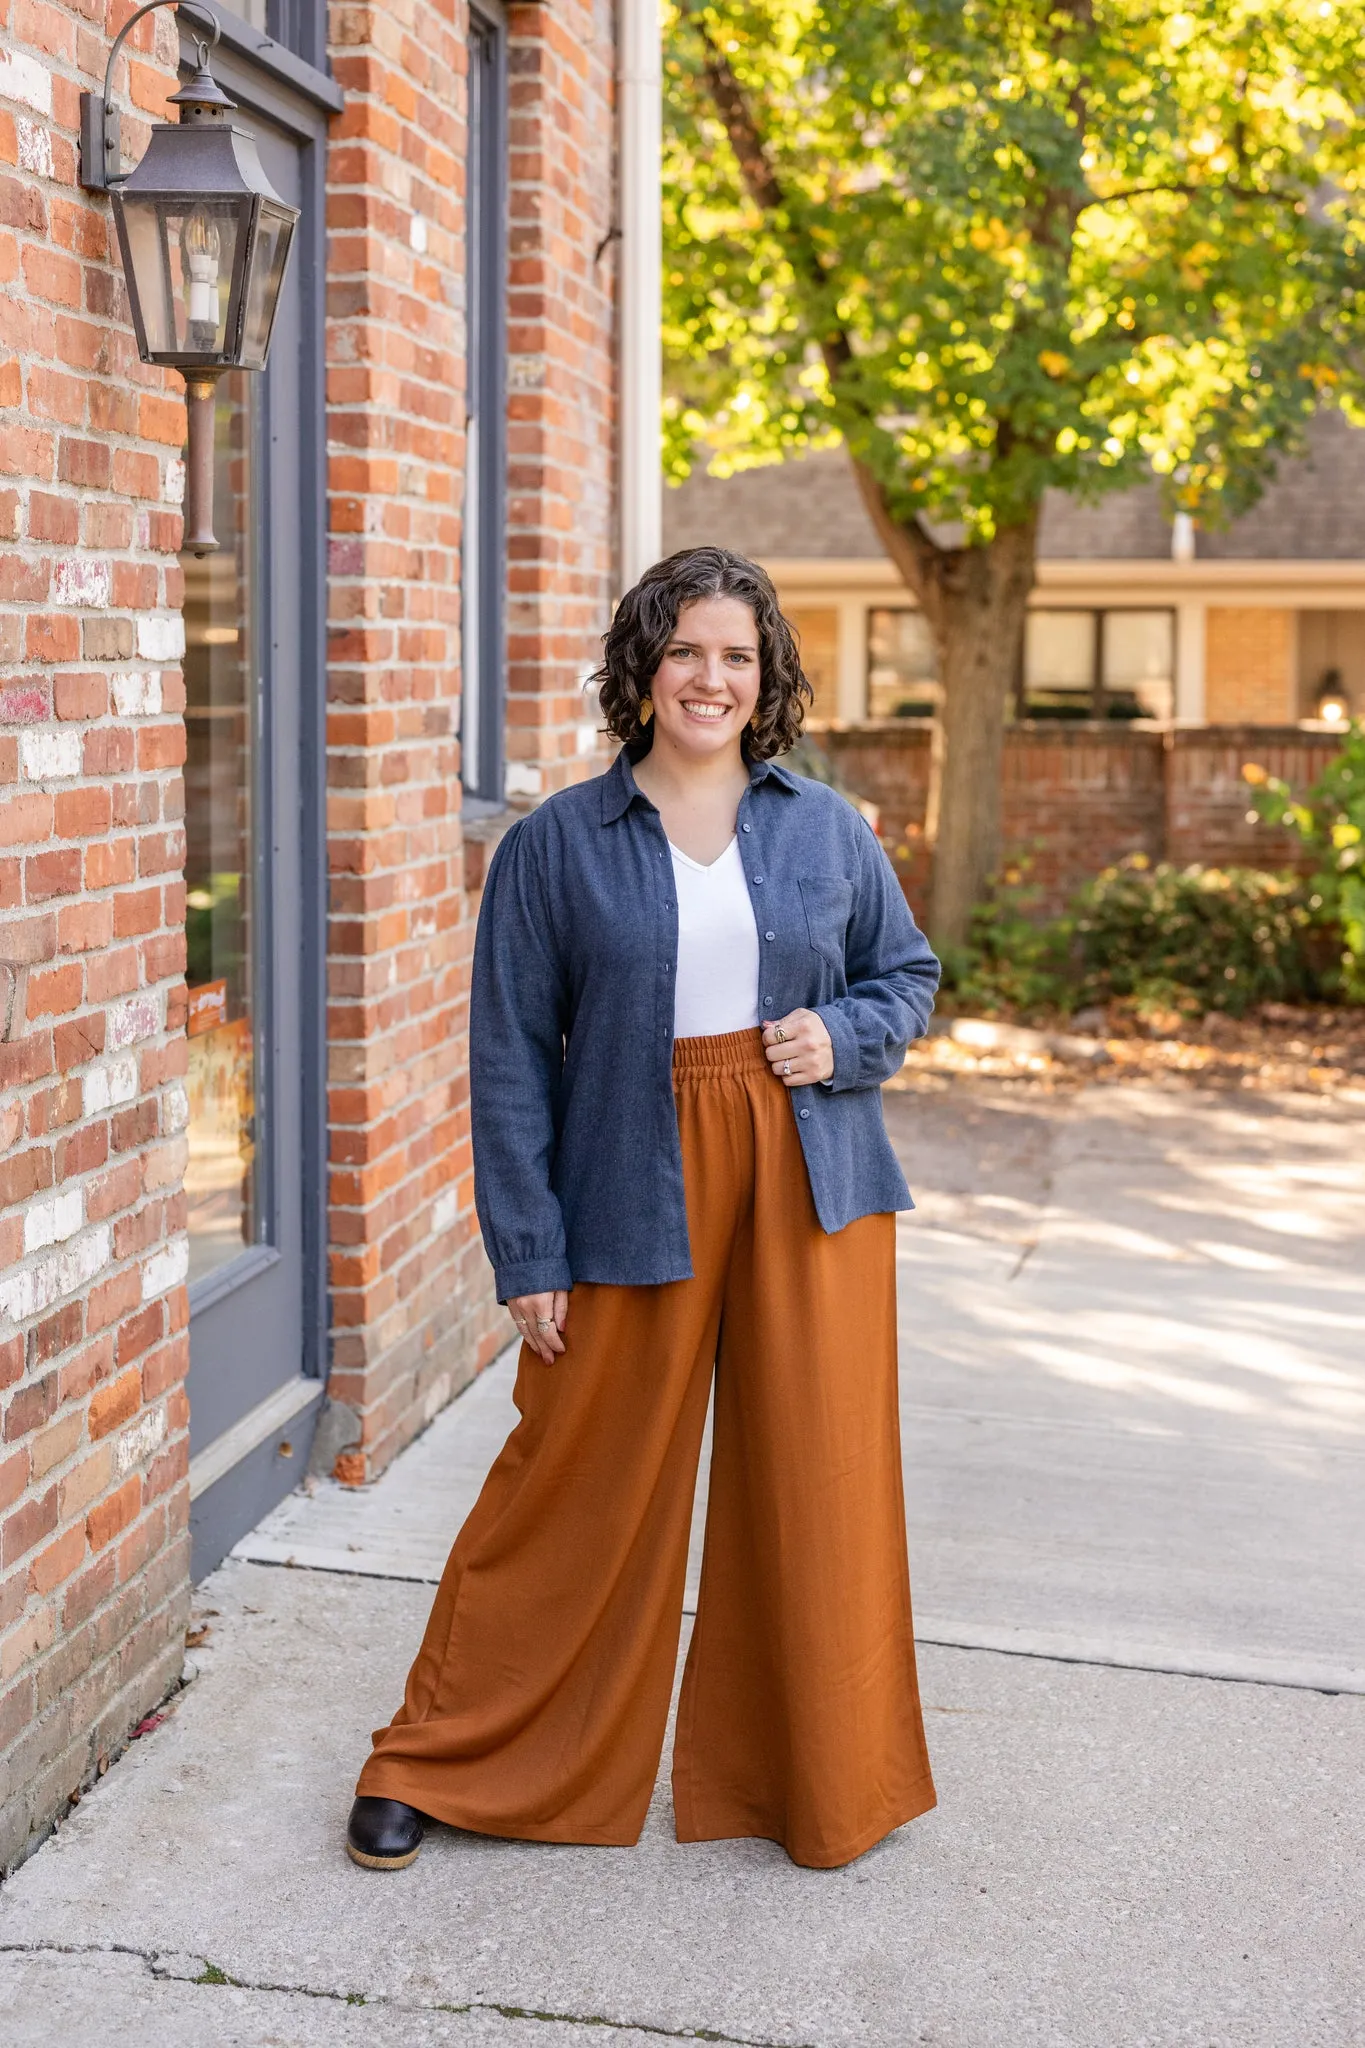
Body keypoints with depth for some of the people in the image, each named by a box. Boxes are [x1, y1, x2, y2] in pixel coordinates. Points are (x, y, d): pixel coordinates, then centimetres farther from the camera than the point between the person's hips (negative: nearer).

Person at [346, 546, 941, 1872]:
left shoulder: (827, 829, 7)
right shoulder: (555, 846, -2)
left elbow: (907, 973, 18)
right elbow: (511, 1062, -2)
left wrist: (844, 1035, -5)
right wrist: (527, 1256, -7)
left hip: (808, 1191, 3)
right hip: (634, 1198, -2)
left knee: (816, 1486, 8)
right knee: (576, 1485, 5)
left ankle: (818, 1779, 28)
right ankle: (432, 1762, 24)